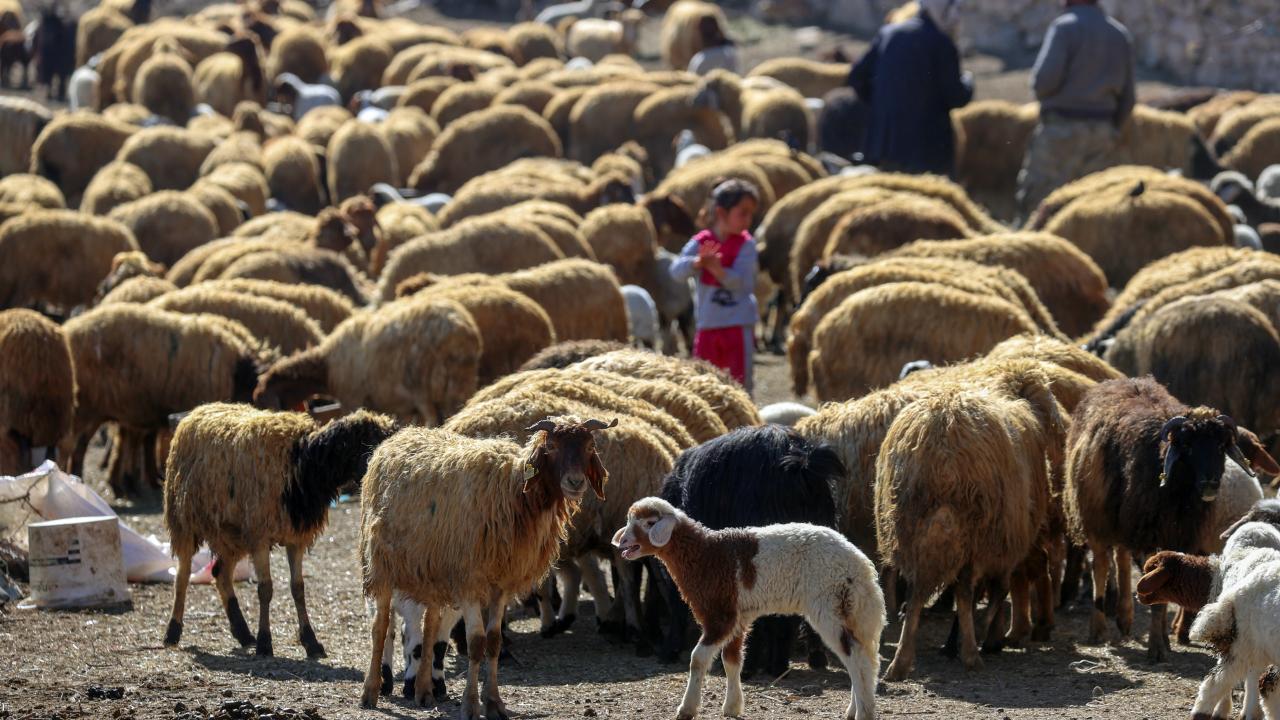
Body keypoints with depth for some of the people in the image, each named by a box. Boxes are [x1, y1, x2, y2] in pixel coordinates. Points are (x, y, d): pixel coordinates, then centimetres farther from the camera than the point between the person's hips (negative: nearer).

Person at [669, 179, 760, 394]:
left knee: (741, 382, -1)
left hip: (739, 325, -2)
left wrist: (717, 269, -30)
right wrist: (698, 262, -32)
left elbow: (743, 282, -15)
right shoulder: (700, 243, 0)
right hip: (708, 325, 2)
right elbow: (677, 271, -13)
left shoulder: (745, 244, -4)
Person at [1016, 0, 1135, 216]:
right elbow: (1127, 98, 13)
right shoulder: (1121, 35, 12)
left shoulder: (1065, 27, -8)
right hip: (1103, 131, 6)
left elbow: (1045, 79, -19)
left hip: (1062, 127, -6)